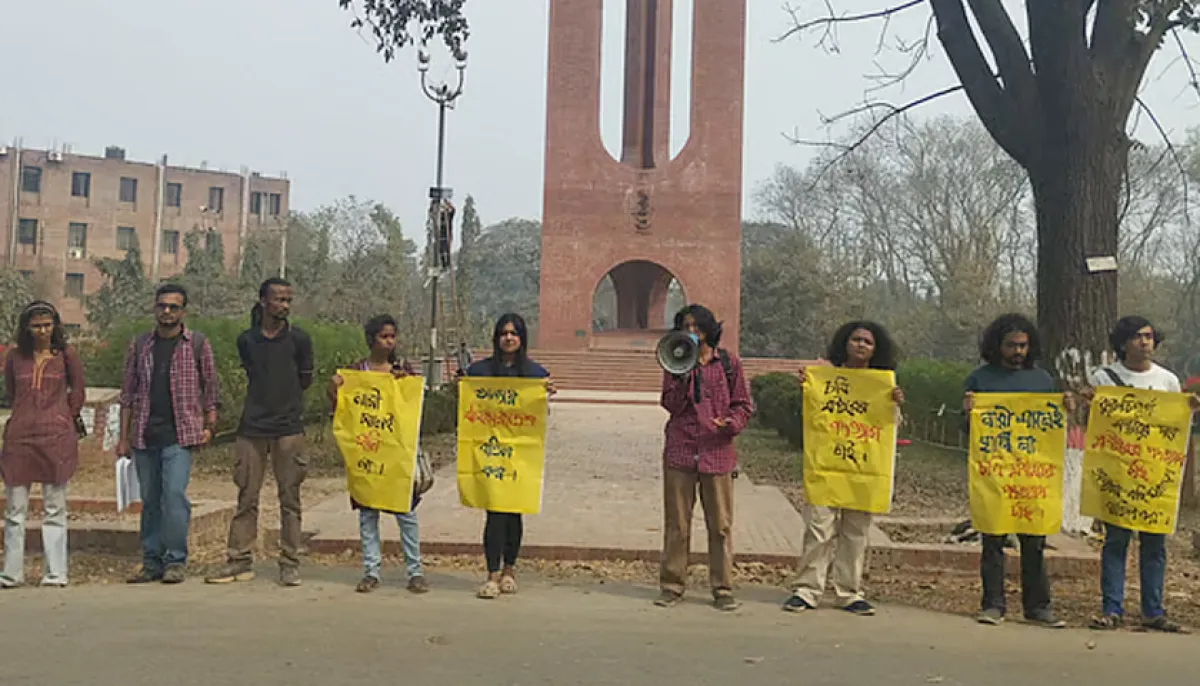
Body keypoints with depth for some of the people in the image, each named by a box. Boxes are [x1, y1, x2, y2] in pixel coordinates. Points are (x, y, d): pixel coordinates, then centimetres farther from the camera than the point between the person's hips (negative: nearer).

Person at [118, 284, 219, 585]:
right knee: (150, 500, 9)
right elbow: (128, 393, 12)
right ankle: (152, 562, 17)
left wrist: (209, 425, -1)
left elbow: (209, 388, 6)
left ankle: (176, 560, -4)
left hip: (179, 435, -4)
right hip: (144, 436, 4)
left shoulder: (198, 344, 2)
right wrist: (124, 437, 8)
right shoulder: (139, 345, 10)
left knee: (174, 495, -14)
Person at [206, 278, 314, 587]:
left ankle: (290, 564, 8)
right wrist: (264, 401, 10)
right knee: (246, 497, 5)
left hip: (288, 428, -2)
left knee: (289, 498, 1)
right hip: (252, 428, 2)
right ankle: (240, 561, 13)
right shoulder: (246, 340, 6)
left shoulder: (299, 339, 1)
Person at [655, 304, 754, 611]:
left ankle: (723, 589, 12)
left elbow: (743, 404, 8)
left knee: (721, 525, 2)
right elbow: (671, 404, -1)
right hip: (680, 450, 1)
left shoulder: (728, 363, 7)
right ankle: (672, 585, 15)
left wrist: (732, 423, -11)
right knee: (676, 523, 5)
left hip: (717, 451, -1)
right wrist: (684, 373, -12)